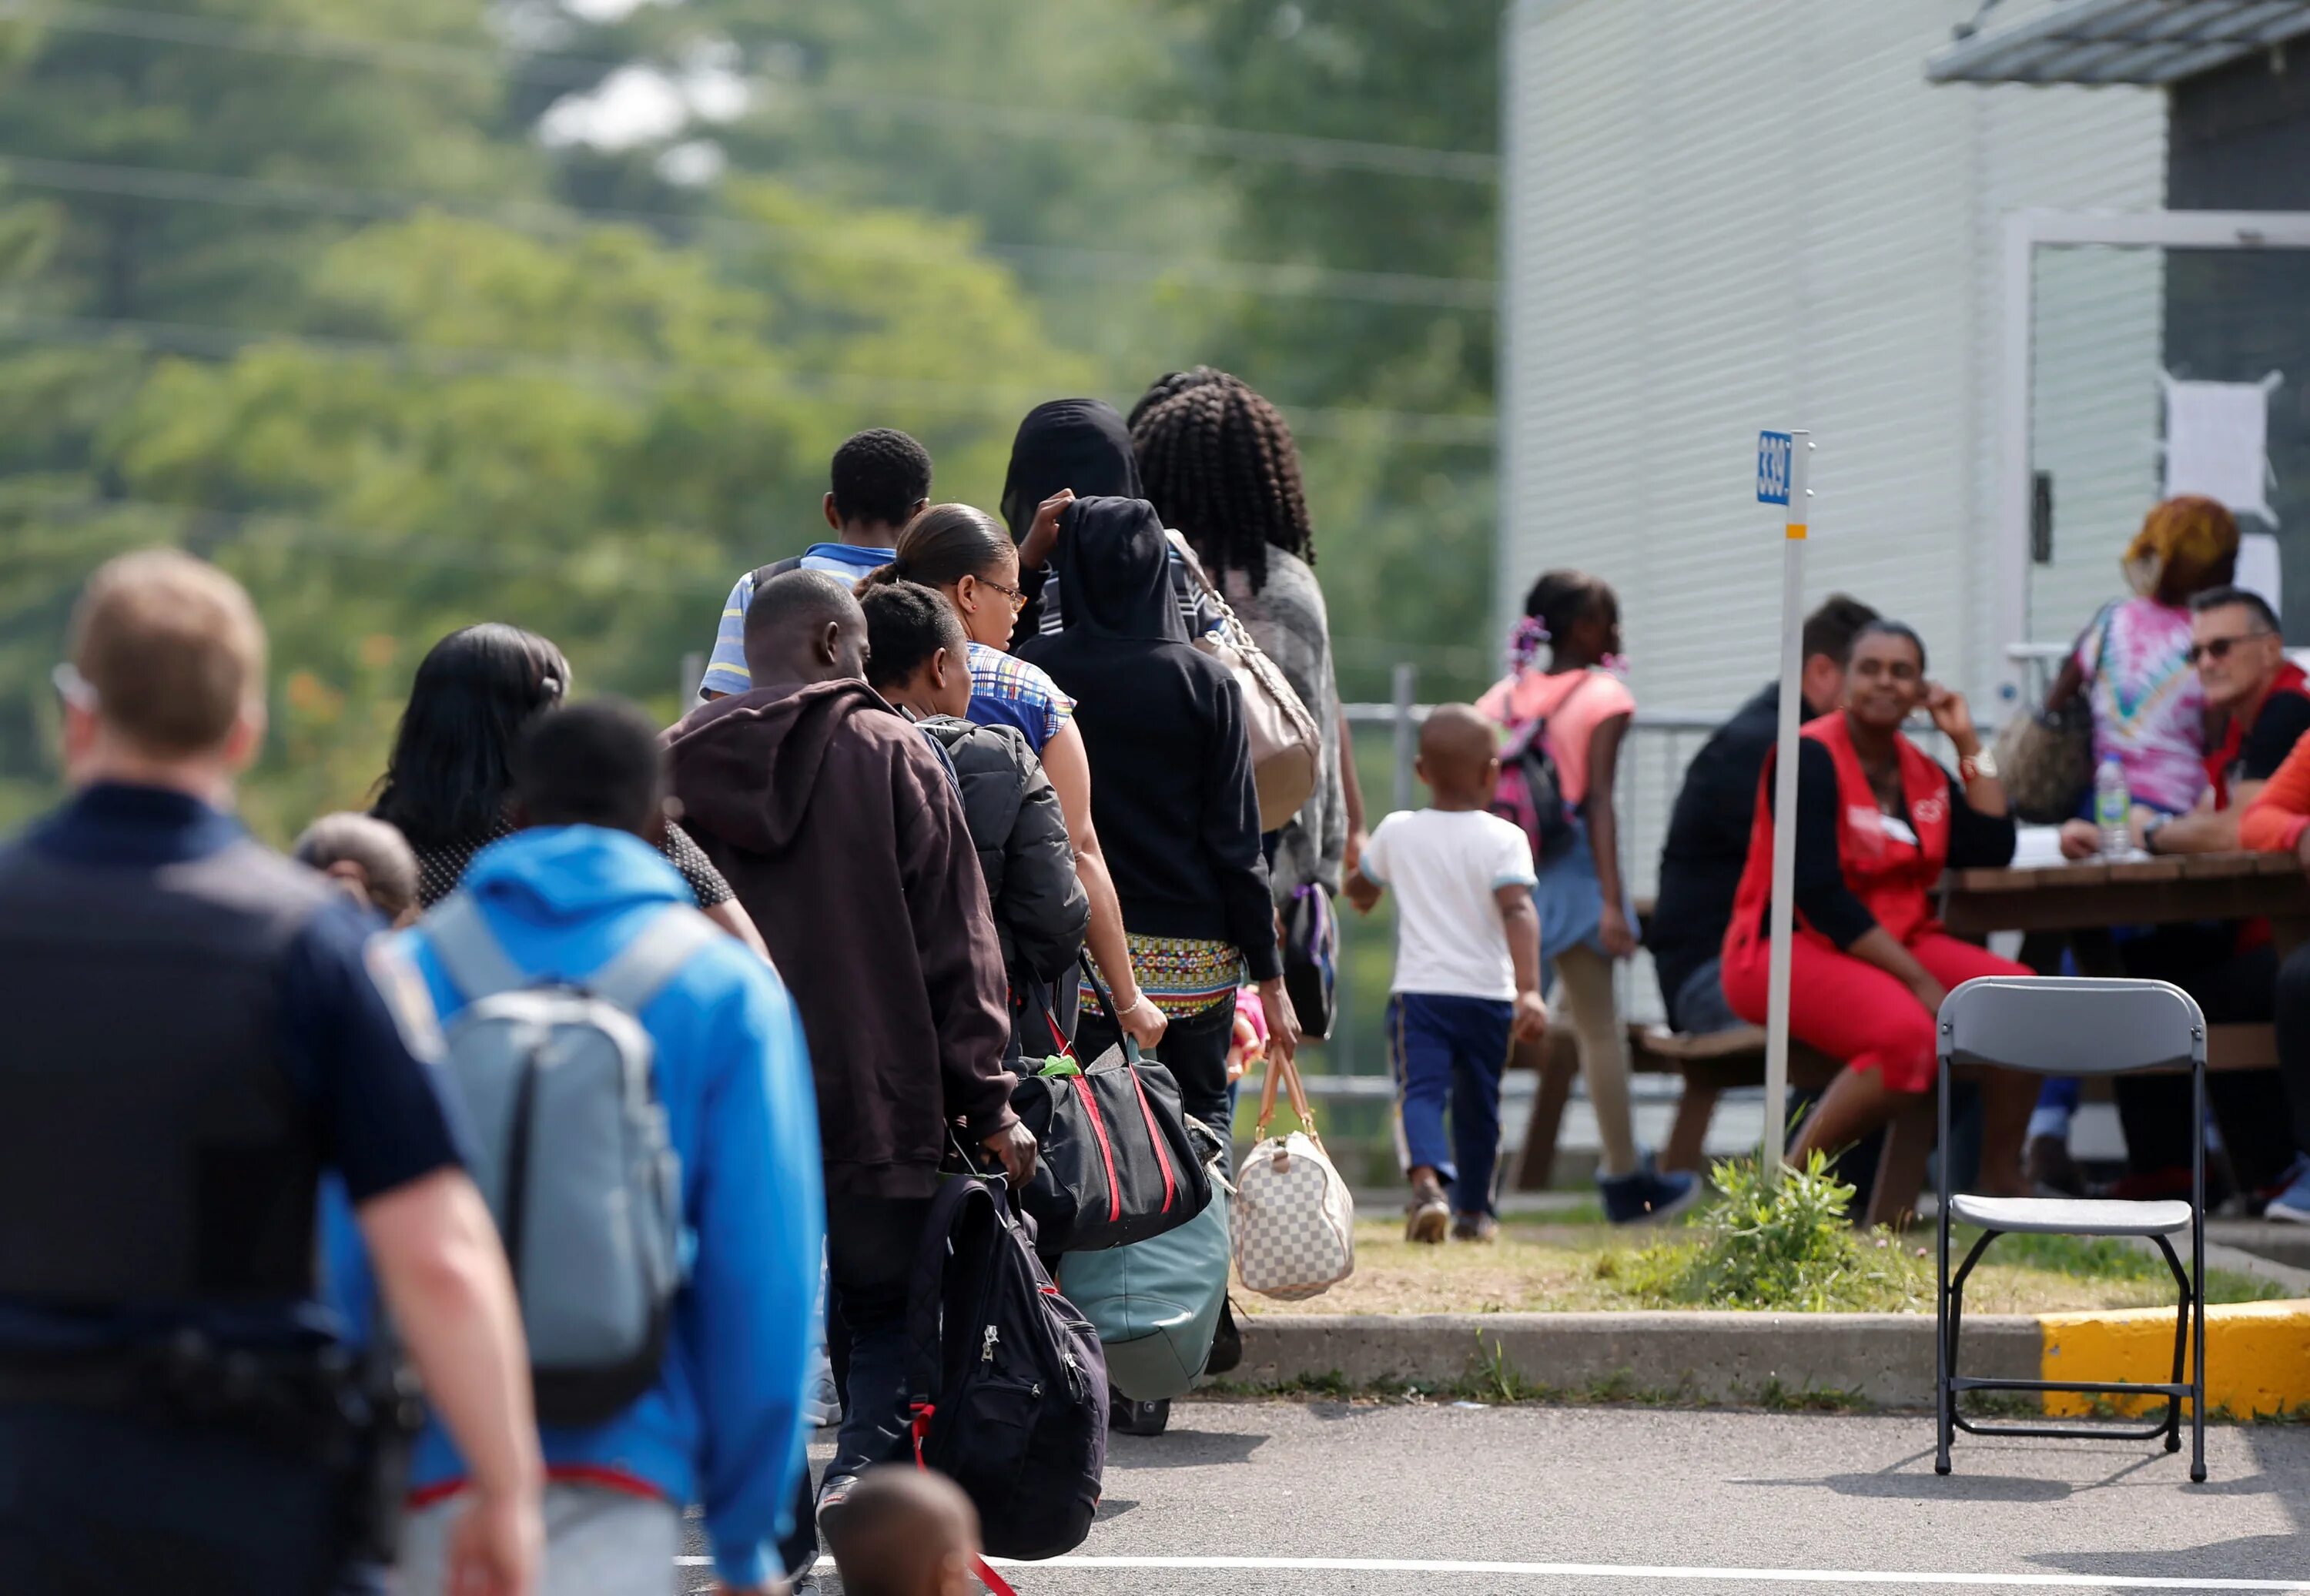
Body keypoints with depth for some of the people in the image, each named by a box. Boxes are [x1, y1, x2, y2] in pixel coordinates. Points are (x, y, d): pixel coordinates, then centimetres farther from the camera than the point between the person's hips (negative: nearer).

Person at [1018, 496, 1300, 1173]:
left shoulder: (1038, 670, -3)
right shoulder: (1206, 683, -4)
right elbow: (1236, 840, -4)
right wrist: (1270, 977, 1)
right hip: (1195, 955, 0)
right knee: (1201, 1119, 11)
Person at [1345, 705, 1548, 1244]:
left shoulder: (1397, 832, 5)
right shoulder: (1504, 839, -5)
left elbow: (1359, 887, 23)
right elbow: (1517, 909, -19)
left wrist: (1360, 892, 49)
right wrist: (1529, 990, -25)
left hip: (1418, 991, 0)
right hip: (1487, 993, 0)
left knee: (1419, 1091, -10)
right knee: (1477, 1104, 17)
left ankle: (1427, 1179, -38)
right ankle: (1474, 1209, 30)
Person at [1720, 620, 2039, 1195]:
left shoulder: (1923, 772, 12)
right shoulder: (1812, 757, -11)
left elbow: (1991, 850, 3)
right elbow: (1818, 892, -19)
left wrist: (1968, 743, 4)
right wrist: (1920, 982, -21)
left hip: (1897, 942, 8)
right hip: (1791, 948, -8)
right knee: (1909, 1035, -35)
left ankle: (2000, 1179, 0)